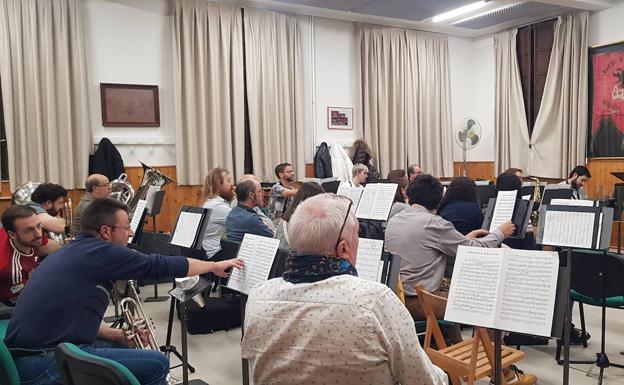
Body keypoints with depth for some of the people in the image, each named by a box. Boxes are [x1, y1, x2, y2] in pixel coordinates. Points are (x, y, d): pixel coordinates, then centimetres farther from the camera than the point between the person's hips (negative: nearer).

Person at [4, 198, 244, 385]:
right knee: (157, 364, -7)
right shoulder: (100, 252, -12)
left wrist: (116, 334, 12)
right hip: (45, 364, -10)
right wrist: (215, 266, 5)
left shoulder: (72, 252, 15)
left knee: (122, 347, 25)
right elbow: (161, 266, -7)